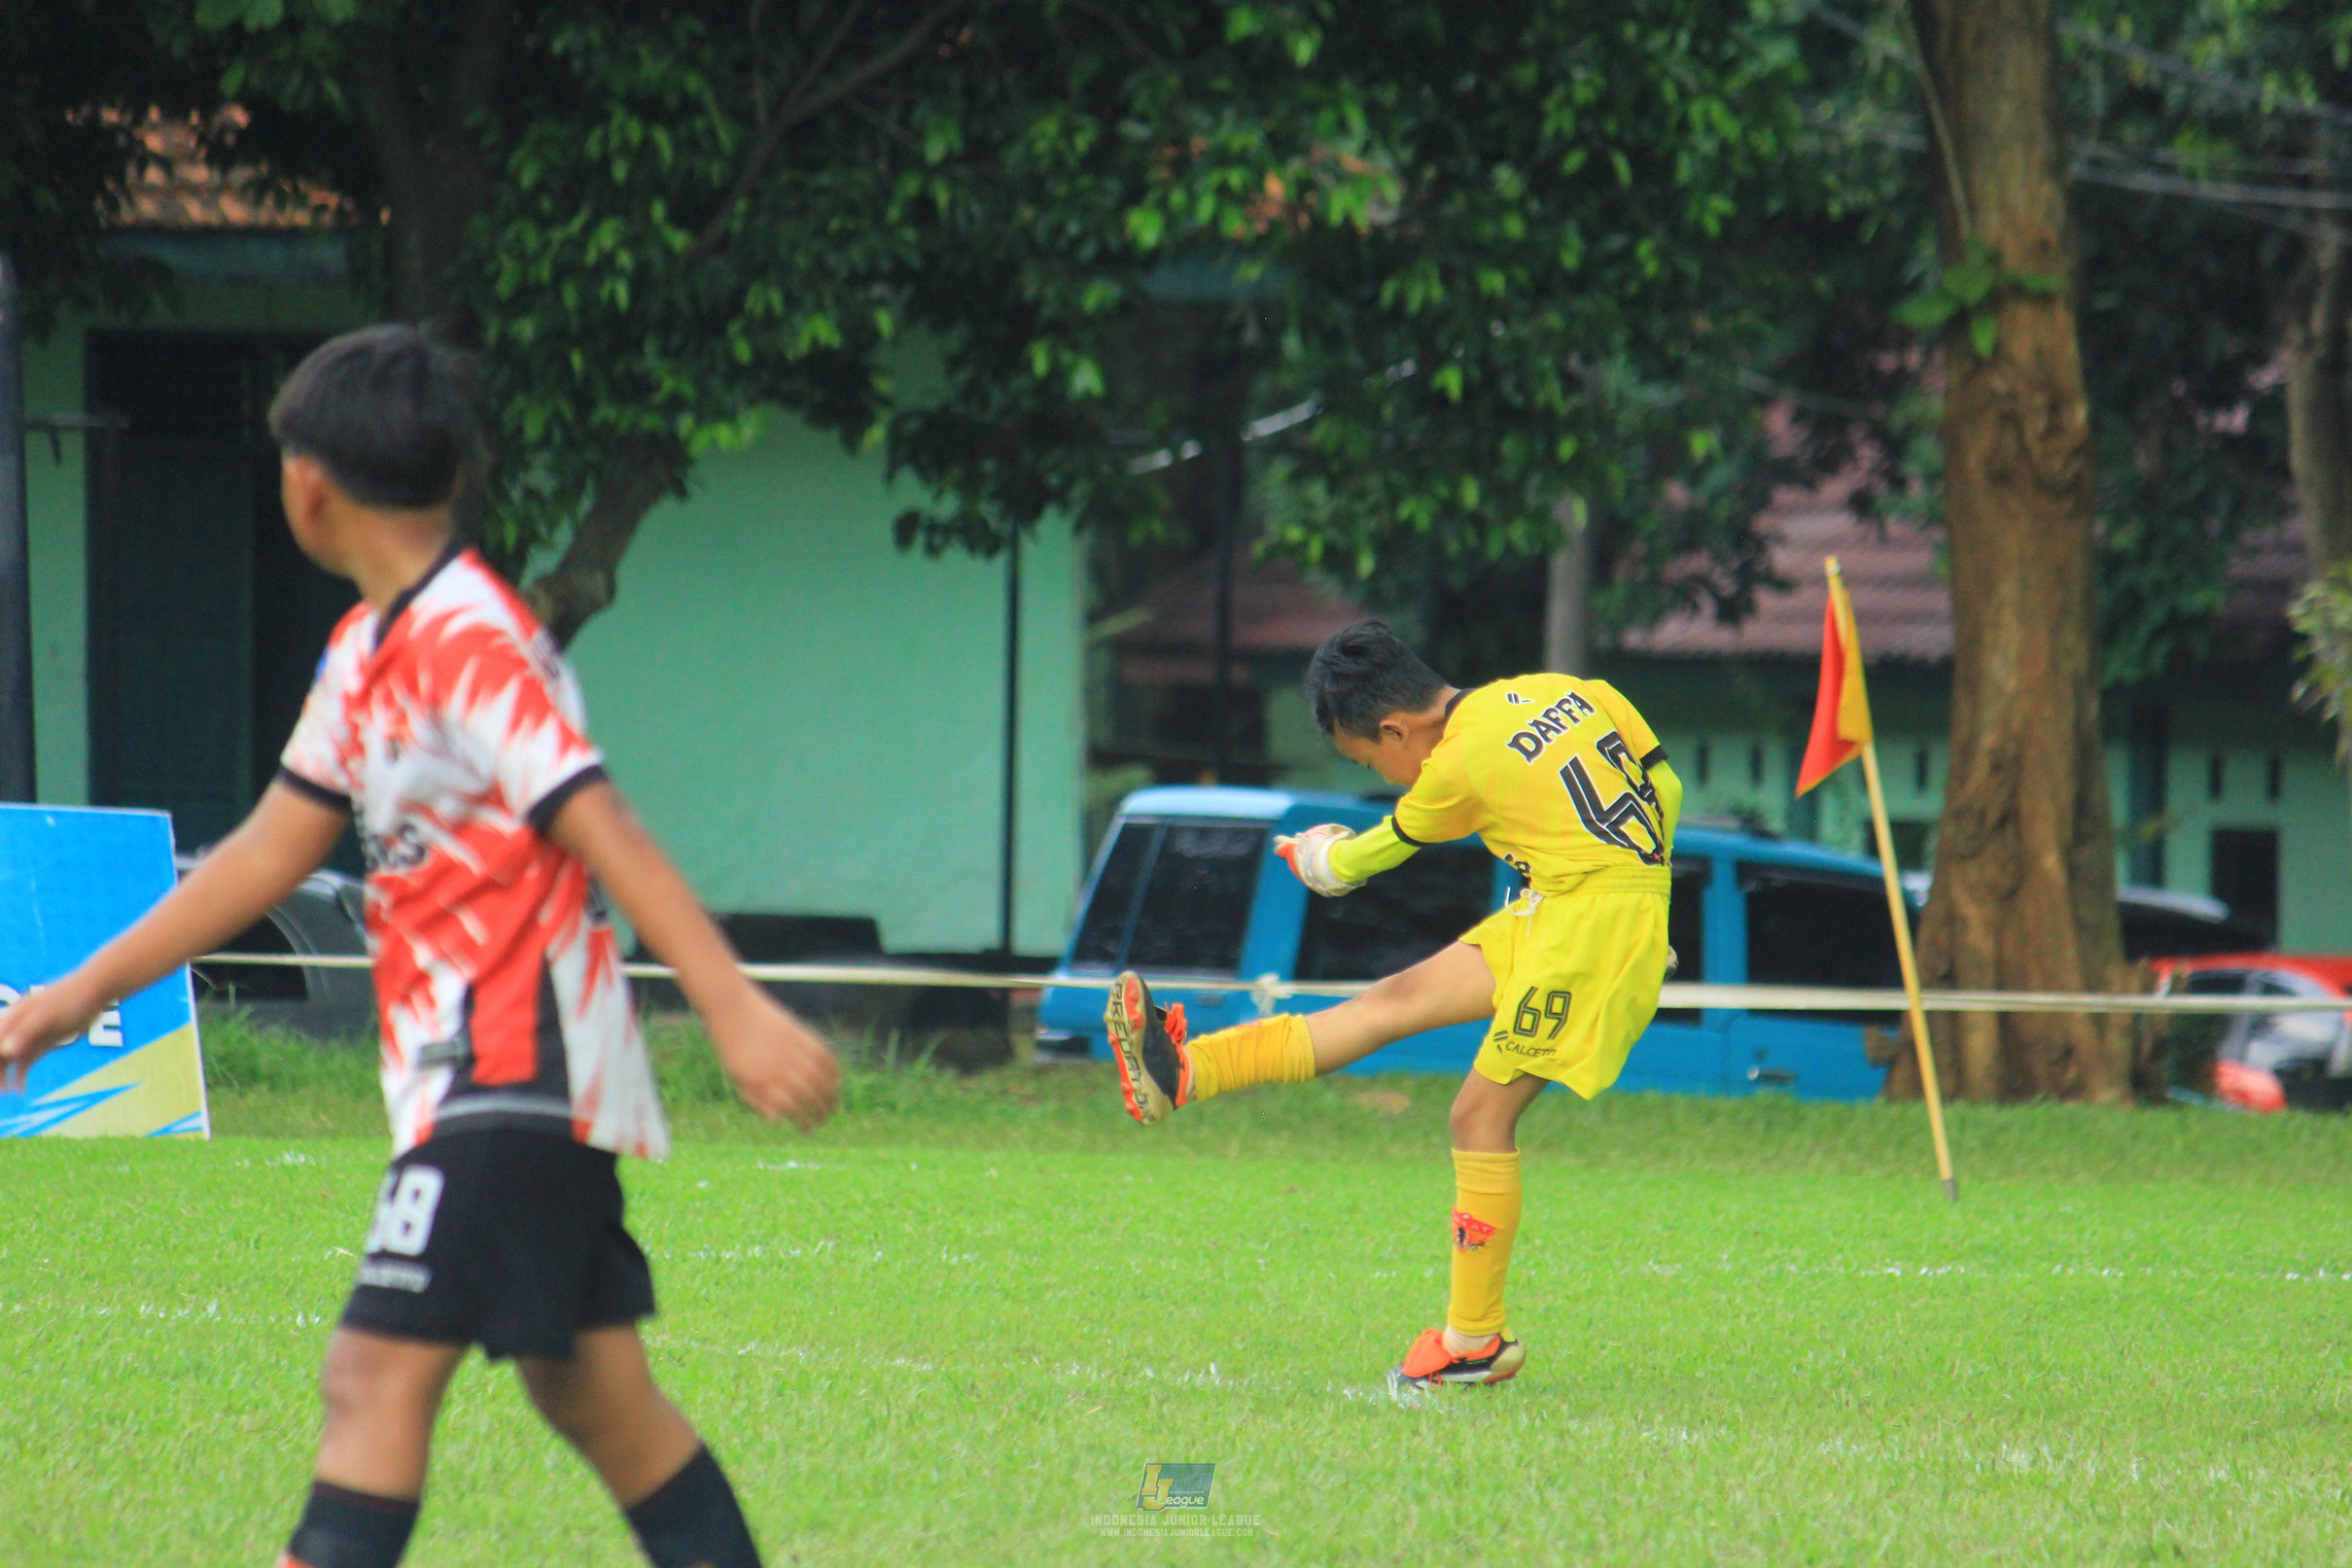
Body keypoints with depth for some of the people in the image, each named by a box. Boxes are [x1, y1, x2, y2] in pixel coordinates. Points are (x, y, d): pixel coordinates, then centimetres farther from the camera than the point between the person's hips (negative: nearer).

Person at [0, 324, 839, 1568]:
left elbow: (607, 836, -23)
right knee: (595, 1396, 11)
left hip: (512, 1079, -10)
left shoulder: (472, 648, -16)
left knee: (376, 1373, -14)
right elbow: (273, 851, 20)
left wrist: (736, 1009, -30)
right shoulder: (366, 651, 13)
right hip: (475, 1080, 10)